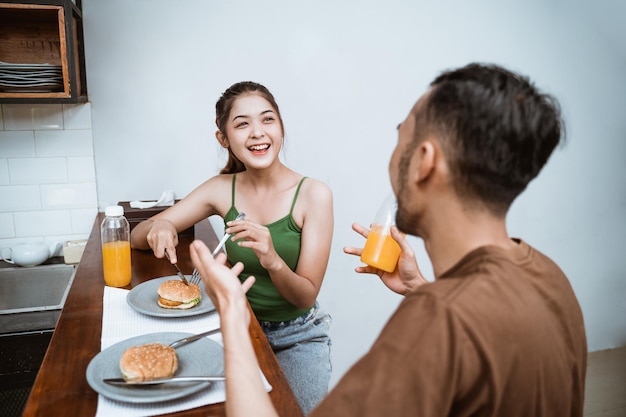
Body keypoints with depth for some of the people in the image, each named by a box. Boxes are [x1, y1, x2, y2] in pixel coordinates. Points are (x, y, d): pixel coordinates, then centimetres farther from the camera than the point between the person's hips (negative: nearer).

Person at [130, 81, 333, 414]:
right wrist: (159, 227, -28)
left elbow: (306, 297, -17)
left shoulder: (313, 194, -19)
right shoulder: (222, 190, -9)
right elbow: (137, 237, -3)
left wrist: (273, 262, -39)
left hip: (298, 336, -2)